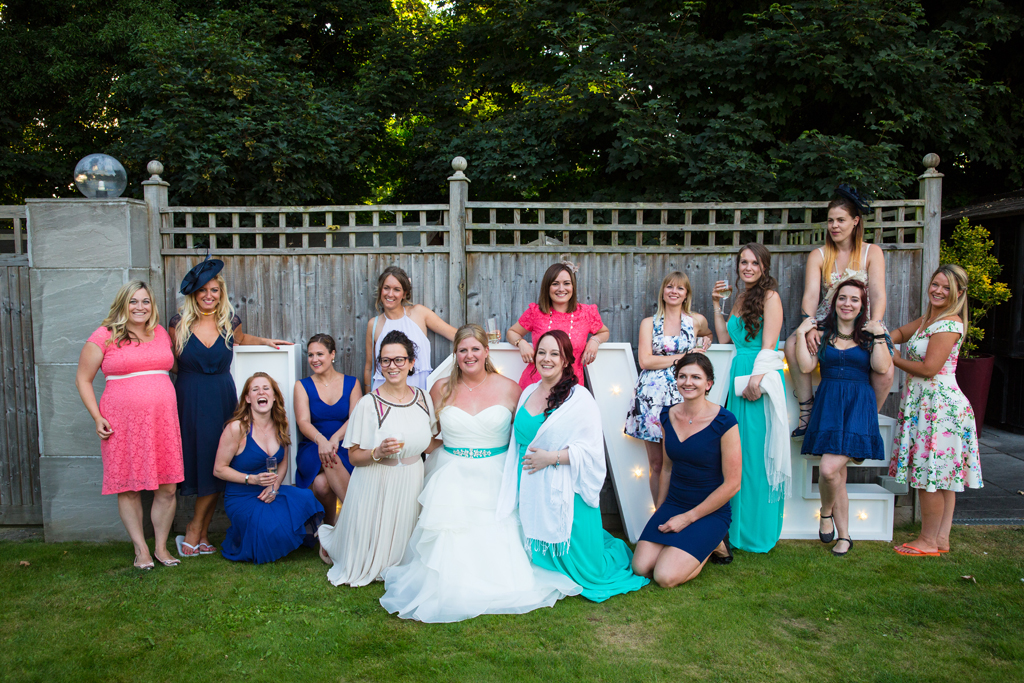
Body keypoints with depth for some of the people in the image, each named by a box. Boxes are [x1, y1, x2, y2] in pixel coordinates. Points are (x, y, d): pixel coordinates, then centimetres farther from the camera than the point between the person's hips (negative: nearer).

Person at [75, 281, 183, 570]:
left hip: (162, 421, 4)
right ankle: (141, 549, 15)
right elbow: (83, 379, 2)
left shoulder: (161, 333, 12)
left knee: (167, 489, 3)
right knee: (129, 489, 3)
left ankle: (161, 547, 17)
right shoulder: (104, 337, -1)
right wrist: (97, 417, -7)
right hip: (123, 424, -3)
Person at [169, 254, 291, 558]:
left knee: (215, 467, 1)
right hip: (189, 400, -2)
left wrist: (265, 341, 15)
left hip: (221, 399, 2)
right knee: (199, 463, -4)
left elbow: (241, 338, 28)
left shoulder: (229, 322, 5)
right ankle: (199, 533, 9)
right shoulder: (180, 323, -2)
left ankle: (196, 533, 12)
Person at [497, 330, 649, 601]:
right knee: (540, 563, 13)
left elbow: (590, 450, -15)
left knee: (588, 573, -1)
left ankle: (616, 549, 32)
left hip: (565, 494, -5)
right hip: (532, 494, 6)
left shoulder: (580, 399, -10)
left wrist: (551, 457, -20)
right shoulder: (528, 393, 10)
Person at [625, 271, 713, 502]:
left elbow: (708, 336, 35)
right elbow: (645, 361, -3)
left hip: (683, 395, 0)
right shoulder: (649, 323, 9)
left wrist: (704, 345, 12)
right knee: (656, 462, 2)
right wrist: (683, 357, -6)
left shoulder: (697, 321, 11)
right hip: (653, 395, 0)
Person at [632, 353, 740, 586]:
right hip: (673, 504, 5)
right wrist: (659, 512, 12)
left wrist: (689, 517, -12)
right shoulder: (668, 416, 2)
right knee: (641, 567, -12)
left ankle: (712, 545, 7)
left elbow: (732, 484, -13)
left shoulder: (724, 422, -15)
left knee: (666, 576, -19)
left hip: (711, 512, -5)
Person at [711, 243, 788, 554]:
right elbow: (724, 339, 20)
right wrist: (717, 305, 17)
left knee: (757, 453, -3)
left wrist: (756, 380, -21)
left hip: (761, 379, -7)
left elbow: (768, 346, -12)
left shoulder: (770, 297, -5)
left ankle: (760, 531, 8)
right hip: (739, 378, 7)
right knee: (737, 453, 9)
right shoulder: (740, 299, 18)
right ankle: (738, 525, 20)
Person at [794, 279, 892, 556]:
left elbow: (881, 368, -5)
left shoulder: (870, 333, 9)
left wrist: (879, 334, -5)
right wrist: (801, 334, -2)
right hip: (828, 405, 2)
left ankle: (826, 513, 11)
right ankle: (844, 536, 19)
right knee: (837, 477, 4)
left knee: (830, 469, -17)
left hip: (858, 407, -2)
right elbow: (806, 366, 0)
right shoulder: (822, 331, 11)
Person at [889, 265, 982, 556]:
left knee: (930, 476, -3)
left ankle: (928, 541, 7)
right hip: (924, 403, 10)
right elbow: (901, 333, 30)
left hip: (938, 404, -10)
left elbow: (929, 369, -18)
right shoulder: (928, 319, 15)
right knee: (941, 477, 12)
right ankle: (941, 539, 19)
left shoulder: (949, 324, -14)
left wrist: (893, 358, -4)